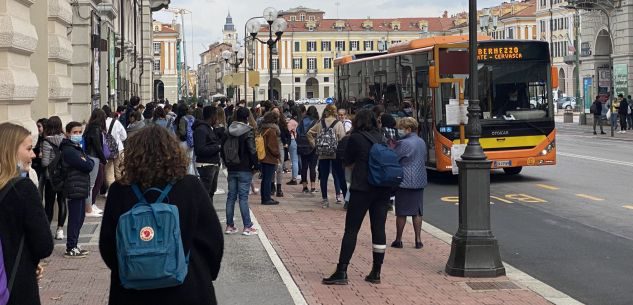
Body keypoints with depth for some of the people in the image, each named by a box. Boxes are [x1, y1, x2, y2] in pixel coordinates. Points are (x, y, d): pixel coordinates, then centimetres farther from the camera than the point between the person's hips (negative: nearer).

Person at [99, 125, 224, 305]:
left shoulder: (119, 191, -8)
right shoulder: (190, 187, -12)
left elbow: (107, 245, 1)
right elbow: (213, 238, -5)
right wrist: (204, 276, 11)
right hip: (186, 290, -1)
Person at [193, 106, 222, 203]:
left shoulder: (210, 128, 17)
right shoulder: (200, 129, -16)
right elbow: (200, 150, -24)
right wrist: (217, 147, -19)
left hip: (214, 165, 10)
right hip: (206, 165, -10)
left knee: (211, 191, 18)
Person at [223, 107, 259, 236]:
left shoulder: (228, 132, 7)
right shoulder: (248, 132, -12)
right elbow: (252, 151, -17)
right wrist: (256, 165, -5)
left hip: (231, 169, 5)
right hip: (245, 170, -5)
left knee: (231, 197, 9)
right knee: (243, 197, -4)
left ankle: (229, 226, 11)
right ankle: (247, 227, -1)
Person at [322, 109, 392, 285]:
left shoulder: (356, 137, -4)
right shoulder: (380, 137, 9)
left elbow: (347, 162, 4)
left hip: (362, 188, -5)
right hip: (383, 188, 5)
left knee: (351, 229, -1)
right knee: (379, 229, 7)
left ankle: (341, 272, -4)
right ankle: (376, 273, 11)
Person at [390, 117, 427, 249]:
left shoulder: (403, 143, -15)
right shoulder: (422, 142, 9)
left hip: (405, 182, -7)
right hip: (420, 181, 7)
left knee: (401, 213, 2)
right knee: (417, 212, 9)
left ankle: (398, 240, 9)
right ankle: (418, 240, 9)